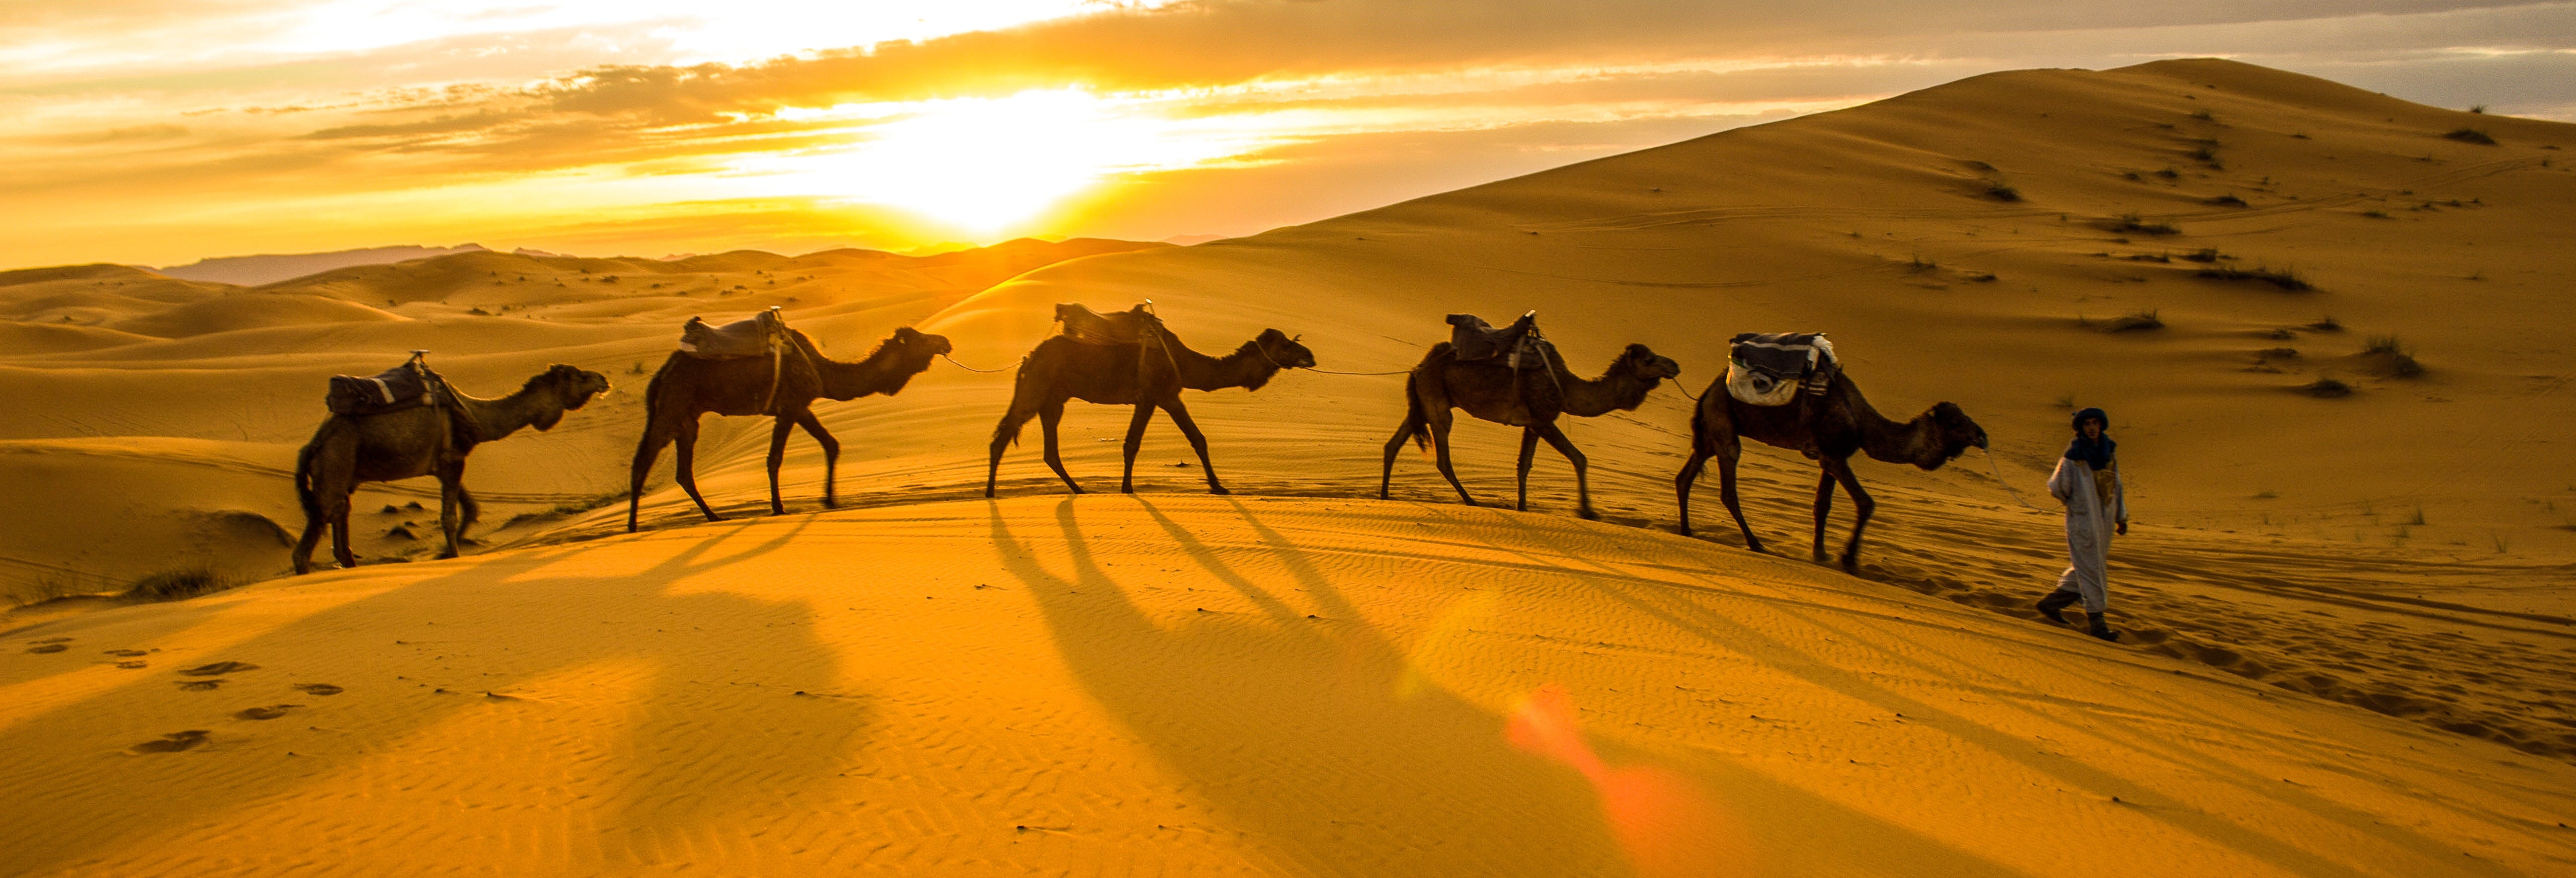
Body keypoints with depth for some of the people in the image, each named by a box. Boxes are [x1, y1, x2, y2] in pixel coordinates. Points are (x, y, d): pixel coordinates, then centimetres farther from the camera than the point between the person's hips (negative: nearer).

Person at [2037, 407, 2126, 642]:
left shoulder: (2109, 450, 5)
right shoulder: (2073, 456, -14)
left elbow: (2116, 485, 14)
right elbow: (2056, 487, -8)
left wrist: (2122, 516, 14)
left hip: (2105, 520, 7)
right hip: (2082, 520, -7)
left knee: (2089, 568, 14)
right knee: (2091, 569, -4)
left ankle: (2051, 603, 26)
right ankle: (2096, 622, 2)